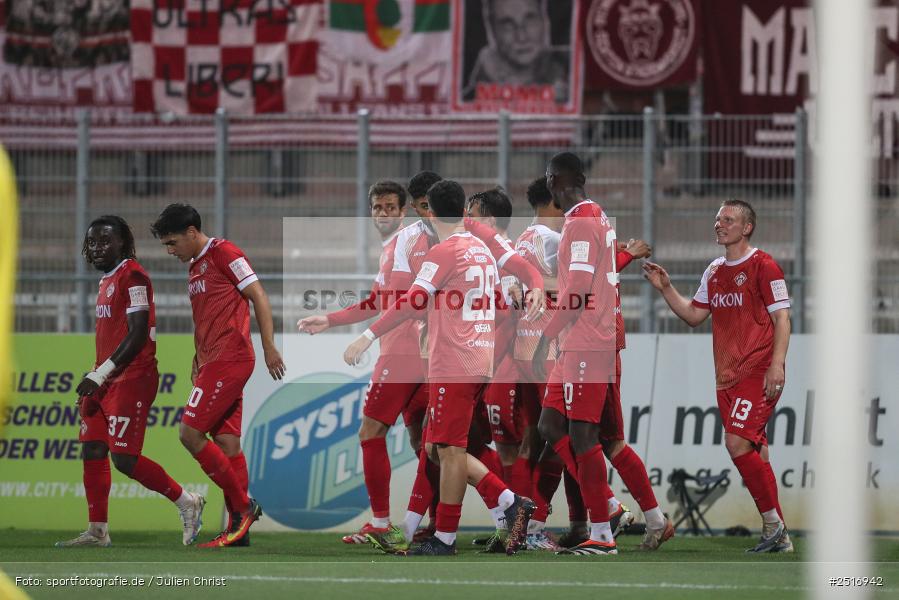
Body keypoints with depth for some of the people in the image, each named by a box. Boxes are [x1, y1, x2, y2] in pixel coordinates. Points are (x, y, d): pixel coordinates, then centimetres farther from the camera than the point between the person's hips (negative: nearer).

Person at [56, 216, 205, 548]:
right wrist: (93, 377, 19)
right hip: (106, 380, 10)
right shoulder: (107, 280, 17)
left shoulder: (132, 276, -13)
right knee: (92, 451, 6)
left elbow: (138, 334, -20)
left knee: (125, 458, -11)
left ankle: (187, 503, 2)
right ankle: (97, 531, 11)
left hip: (131, 378, -10)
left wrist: (100, 374, -22)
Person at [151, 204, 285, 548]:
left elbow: (258, 297, -11)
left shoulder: (223, 253, -7)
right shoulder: (195, 267, 20)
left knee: (190, 433, -13)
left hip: (229, 359, -9)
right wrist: (198, 359, 18)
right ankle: (239, 527, 5)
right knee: (227, 444, 6)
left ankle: (243, 506, -7)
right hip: (213, 362, 9)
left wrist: (269, 348, -14)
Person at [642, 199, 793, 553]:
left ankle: (772, 522, -10)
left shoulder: (762, 266, -6)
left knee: (738, 443, -20)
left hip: (758, 372, -8)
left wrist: (776, 364, -18)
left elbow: (781, 318, -9)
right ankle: (779, 536, 11)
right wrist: (665, 289, 9)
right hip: (727, 376, 8)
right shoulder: (714, 272, 16)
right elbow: (694, 315, 22)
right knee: (753, 452, 7)